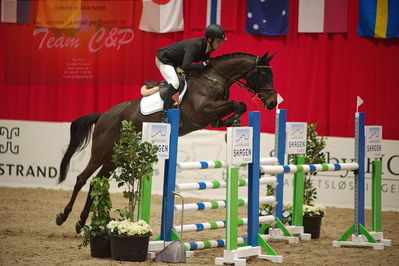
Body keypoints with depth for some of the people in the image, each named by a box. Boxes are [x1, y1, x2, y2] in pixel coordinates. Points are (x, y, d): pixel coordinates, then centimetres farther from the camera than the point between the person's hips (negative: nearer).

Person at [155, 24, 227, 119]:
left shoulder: (207, 48, -11)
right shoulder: (194, 45, -36)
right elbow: (186, 67, -45)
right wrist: (203, 64, -34)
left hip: (176, 63, 9)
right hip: (164, 59, -9)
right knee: (174, 83, -29)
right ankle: (165, 114, -30)